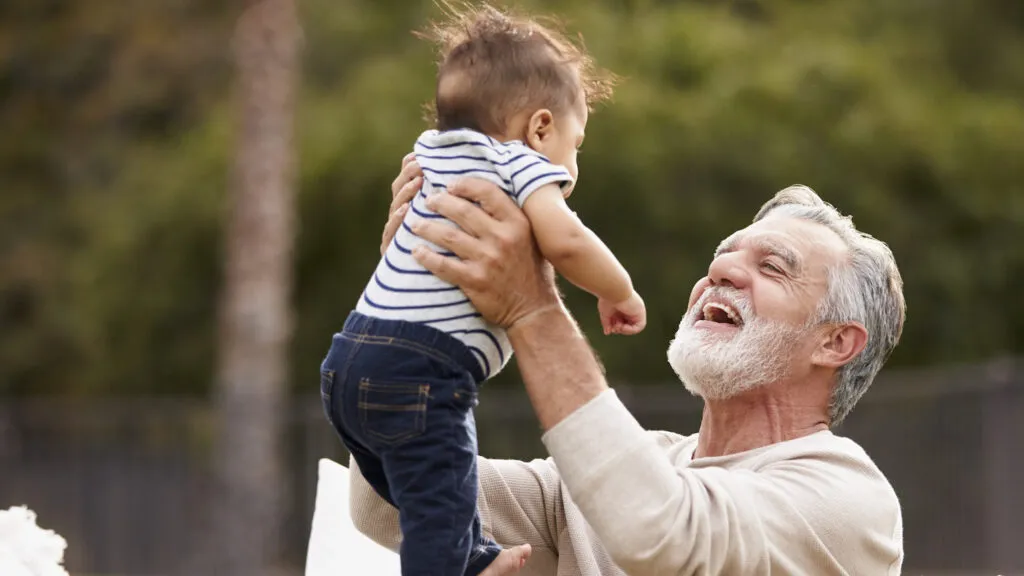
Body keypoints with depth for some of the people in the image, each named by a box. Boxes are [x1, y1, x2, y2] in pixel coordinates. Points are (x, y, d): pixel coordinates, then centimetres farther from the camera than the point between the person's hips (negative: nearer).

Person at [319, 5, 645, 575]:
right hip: (420, 375, -10)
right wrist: (619, 292, -8)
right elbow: (564, 240, -22)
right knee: (440, 514, -9)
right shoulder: (522, 163, -6)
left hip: (351, 358, 10)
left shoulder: (433, 155, 20)